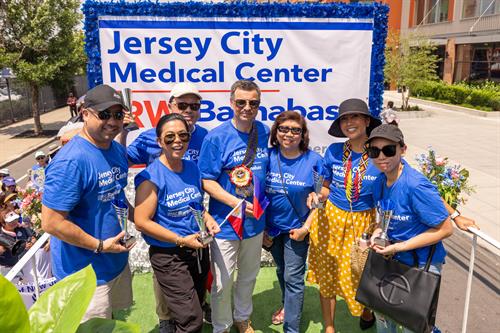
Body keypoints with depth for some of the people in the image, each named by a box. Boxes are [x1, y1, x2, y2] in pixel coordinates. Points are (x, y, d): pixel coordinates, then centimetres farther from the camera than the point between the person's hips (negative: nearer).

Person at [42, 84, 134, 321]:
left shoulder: (118, 150, 2)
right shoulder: (70, 161, -25)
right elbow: (51, 223, -25)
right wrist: (100, 246, -19)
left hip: (117, 262, 8)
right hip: (87, 275, -8)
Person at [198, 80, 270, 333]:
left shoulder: (265, 133, -1)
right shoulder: (216, 137, -15)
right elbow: (206, 181, -15)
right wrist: (237, 203, -24)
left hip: (256, 220, 5)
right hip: (225, 223, -4)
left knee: (249, 276, 23)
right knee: (222, 283, 9)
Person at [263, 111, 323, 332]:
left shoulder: (313, 160, -14)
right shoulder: (268, 157, -8)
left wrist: (305, 228, -14)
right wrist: (262, 228, -1)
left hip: (297, 229, -3)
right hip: (272, 227, 3)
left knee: (293, 278, 2)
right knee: (281, 271, 23)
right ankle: (287, 305, 49)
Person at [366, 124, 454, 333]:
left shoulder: (416, 186, -28)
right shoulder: (379, 182, -6)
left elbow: (445, 229, -22)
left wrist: (399, 246, -24)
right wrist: (378, 231, -11)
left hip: (421, 265, -6)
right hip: (391, 260, 6)